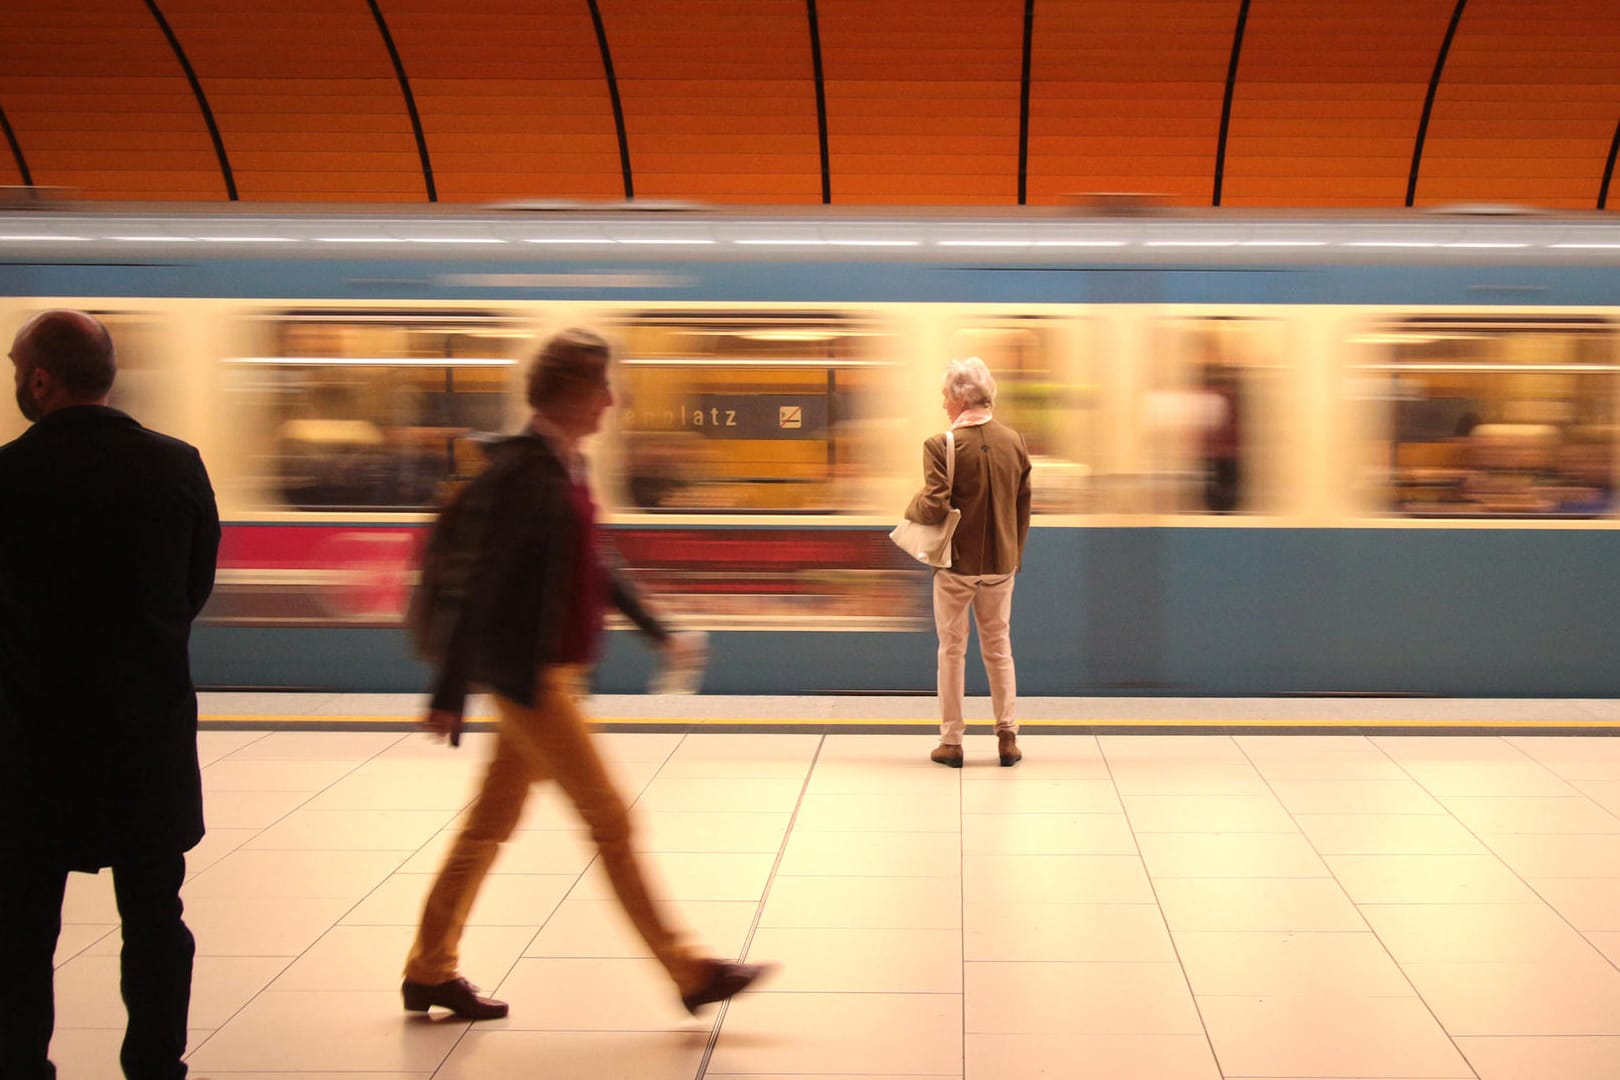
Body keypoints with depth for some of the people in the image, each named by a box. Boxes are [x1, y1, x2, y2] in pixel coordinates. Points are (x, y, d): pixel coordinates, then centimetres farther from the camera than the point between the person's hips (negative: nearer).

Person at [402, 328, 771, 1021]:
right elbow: (485, 586, -19)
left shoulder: (565, 466, 10)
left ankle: (430, 972, 24)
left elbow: (591, 567, 22)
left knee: (490, 826, 15)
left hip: (554, 673, 9)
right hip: (530, 678, -9)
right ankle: (688, 972, 4)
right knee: (610, 820, -3)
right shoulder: (525, 472, -19)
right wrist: (450, 697, -18)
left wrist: (654, 628, 24)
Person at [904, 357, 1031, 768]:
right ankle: (1008, 737, 14)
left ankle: (951, 742, 11)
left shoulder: (942, 446, -17)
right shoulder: (1014, 442, 0)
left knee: (952, 650, 7)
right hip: (1001, 563, 4)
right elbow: (1024, 507, 7)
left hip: (957, 564, -4)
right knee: (999, 647, 14)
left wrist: (911, 507, 0)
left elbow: (934, 508, -22)